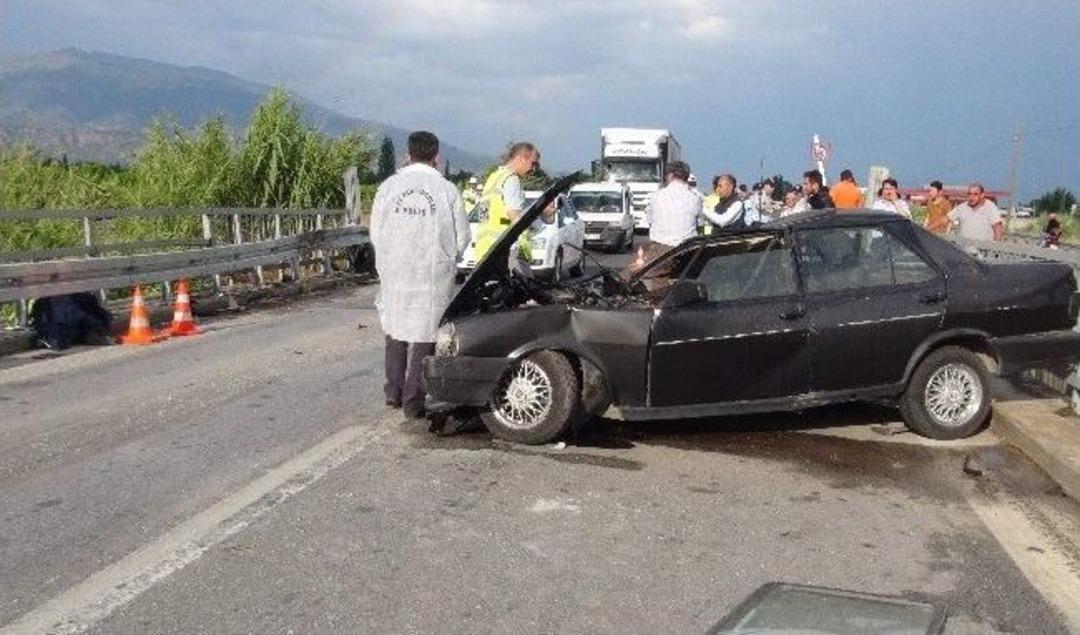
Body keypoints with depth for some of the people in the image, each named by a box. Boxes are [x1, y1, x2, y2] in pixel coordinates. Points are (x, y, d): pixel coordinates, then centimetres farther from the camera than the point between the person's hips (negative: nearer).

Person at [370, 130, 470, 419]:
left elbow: (375, 233, 2)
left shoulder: (389, 186, -3)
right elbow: (461, 239, -1)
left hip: (394, 274, 2)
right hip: (433, 276, -2)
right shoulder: (447, 190, -7)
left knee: (396, 333, 19)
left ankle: (394, 393, 27)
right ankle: (414, 401, 8)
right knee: (425, 336, 6)